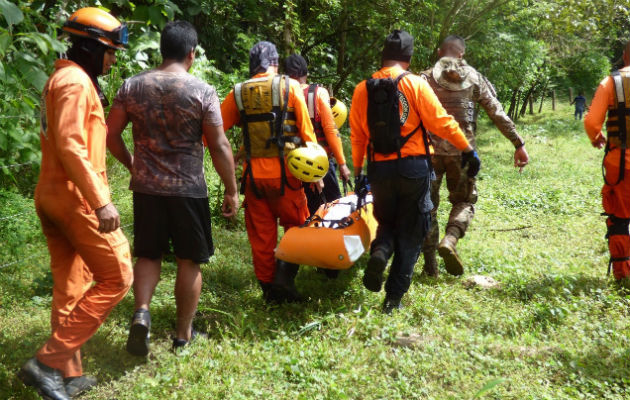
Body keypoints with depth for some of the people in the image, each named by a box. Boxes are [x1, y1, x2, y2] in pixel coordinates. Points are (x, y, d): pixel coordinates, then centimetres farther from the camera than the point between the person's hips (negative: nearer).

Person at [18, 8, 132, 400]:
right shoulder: (75, 81, -14)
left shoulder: (64, 78, 17)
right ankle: (49, 362, -5)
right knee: (116, 278, -4)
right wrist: (101, 202, -26)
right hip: (76, 199, -10)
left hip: (52, 196, 10)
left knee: (71, 287, 14)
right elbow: (70, 147, -23)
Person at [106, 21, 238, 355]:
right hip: (188, 189, -3)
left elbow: (110, 133, 3)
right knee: (189, 261, 11)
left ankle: (141, 312, -3)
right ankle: (183, 334, 19)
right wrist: (231, 191, -1)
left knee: (149, 255, 18)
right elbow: (219, 146, -10)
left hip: (146, 188, 3)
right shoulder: (202, 92, -10)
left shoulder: (133, 86, 0)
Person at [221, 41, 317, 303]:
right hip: (284, 171, -2)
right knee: (297, 225, 12)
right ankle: (285, 275, -4)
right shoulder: (290, 87, -1)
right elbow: (306, 130, -2)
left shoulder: (238, 93, 5)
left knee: (261, 235, 10)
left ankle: (269, 290, 15)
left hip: (253, 174, 2)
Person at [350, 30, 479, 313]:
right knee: (410, 233, 10)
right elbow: (441, 122, -8)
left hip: (379, 170, 3)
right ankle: (394, 298, 7)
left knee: (387, 222, 24)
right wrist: (468, 149, 2)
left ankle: (379, 252, -9)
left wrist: (358, 173, 16)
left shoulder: (362, 90, 3)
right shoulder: (415, 84, -6)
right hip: (413, 167, -3)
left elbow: (357, 136, 7)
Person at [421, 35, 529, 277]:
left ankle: (430, 264, 10)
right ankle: (450, 239, -13)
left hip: (430, 150, 0)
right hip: (462, 149, 0)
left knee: (428, 204, 10)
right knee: (464, 201, 16)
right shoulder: (474, 79, 5)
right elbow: (498, 114, 4)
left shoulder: (426, 79, 3)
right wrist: (519, 144, 9)